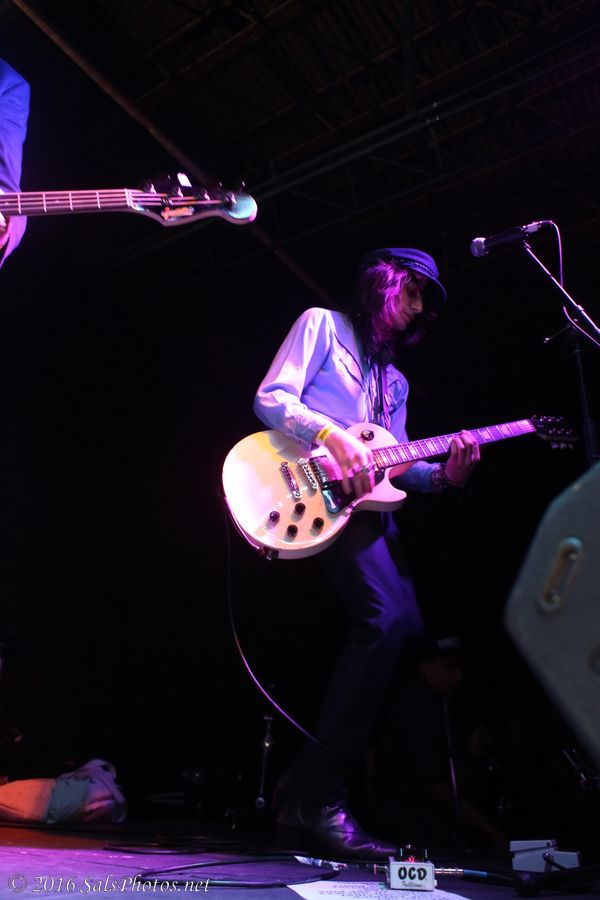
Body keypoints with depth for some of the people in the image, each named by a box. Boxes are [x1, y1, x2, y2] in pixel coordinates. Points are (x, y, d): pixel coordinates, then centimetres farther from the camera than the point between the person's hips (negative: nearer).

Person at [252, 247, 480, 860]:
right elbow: (269, 399, -5)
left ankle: (305, 792, 5)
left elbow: (394, 463, 20)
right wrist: (333, 436, -20)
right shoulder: (322, 325, 10)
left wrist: (442, 475, 0)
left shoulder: (393, 379, 30)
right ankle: (318, 800, -17)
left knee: (405, 630, -5)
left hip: (368, 504, 9)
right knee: (387, 617, -26)